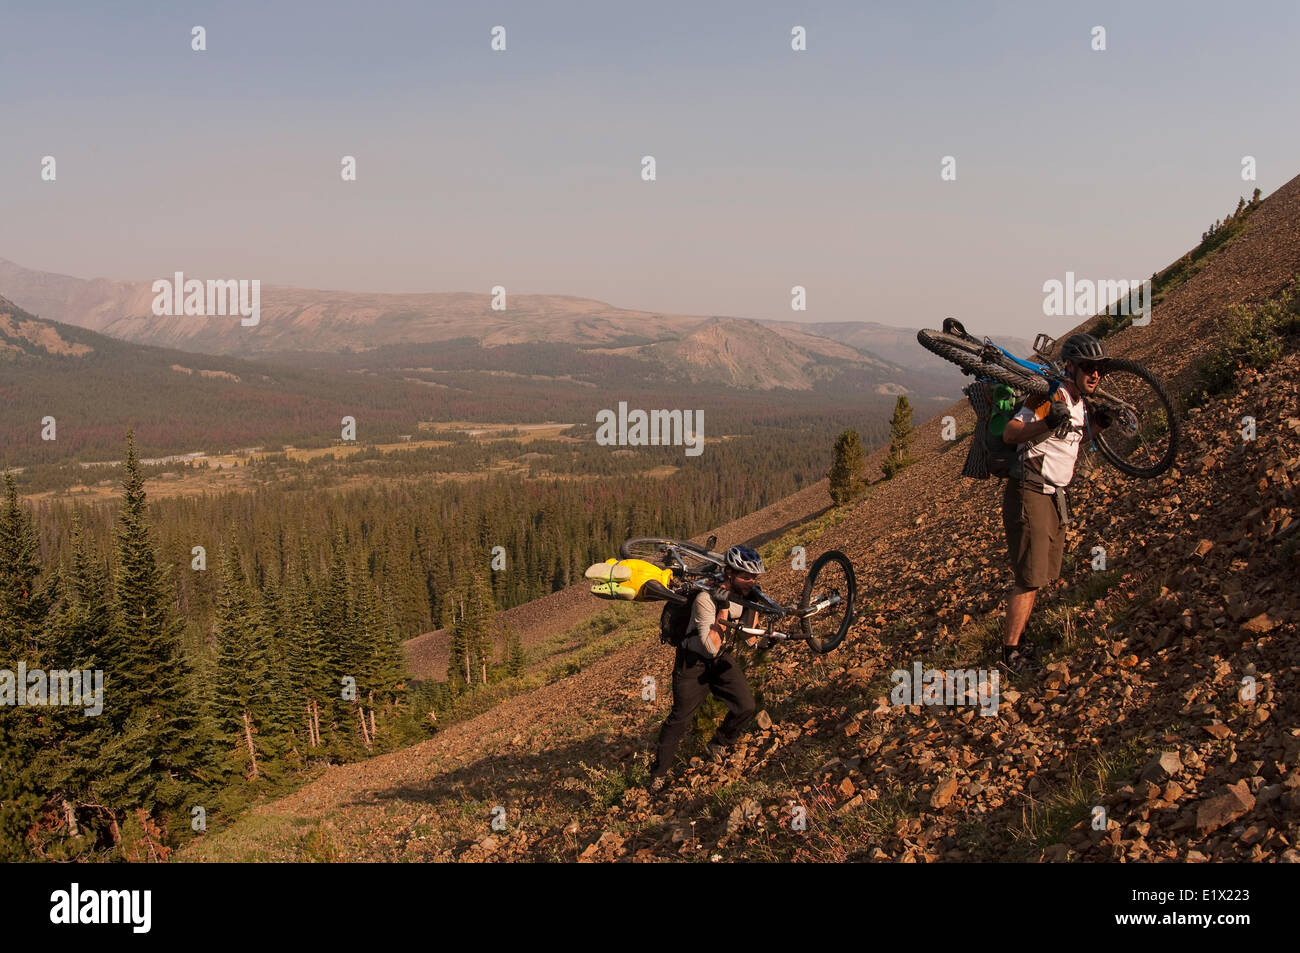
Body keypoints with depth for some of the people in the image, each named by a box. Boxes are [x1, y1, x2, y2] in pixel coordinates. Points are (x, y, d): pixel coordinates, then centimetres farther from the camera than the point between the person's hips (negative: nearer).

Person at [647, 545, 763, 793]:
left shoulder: (742, 596, -9)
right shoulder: (706, 599, -30)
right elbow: (712, 647, -33)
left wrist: (754, 604, -16)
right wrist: (723, 609, -36)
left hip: (721, 660, 6)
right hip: (694, 662, -6)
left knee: (746, 707, -9)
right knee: (680, 718, -4)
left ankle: (718, 745, 19)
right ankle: (658, 772, 14)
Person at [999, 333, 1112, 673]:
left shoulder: (1078, 404, 12)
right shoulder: (1052, 397, -17)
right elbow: (1009, 433, -25)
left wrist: (1096, 425, 9)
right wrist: (1047, 422, -40)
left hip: (1051, 498, 10)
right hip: (1029, 495, -10)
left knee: (1042, 575, 15)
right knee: (1030, 578, -9)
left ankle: (1016, 637, 27)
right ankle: (1010, 652, 0)